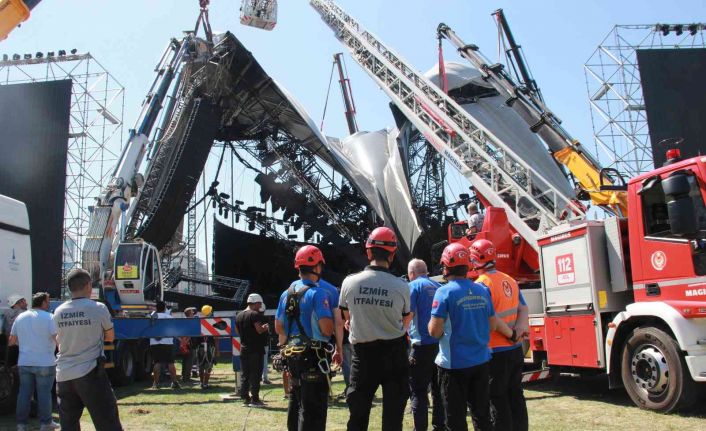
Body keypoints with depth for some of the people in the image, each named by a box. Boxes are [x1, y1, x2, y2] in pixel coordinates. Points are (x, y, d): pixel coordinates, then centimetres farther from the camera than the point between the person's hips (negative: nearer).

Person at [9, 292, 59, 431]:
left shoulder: (20, 317, 8)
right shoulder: (48, 317, -9)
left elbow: (11, 341, 13)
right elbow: (58, 339, -16)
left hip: (24, 362, 5)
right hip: (44, 363, -5)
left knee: (24, 393, 11)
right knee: (44, 393, 4)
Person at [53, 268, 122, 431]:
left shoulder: (58, 312, 5)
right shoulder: (99, 308, -8)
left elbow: (59, 340, 18)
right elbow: (110, 337, 5)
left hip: (63, 375, 5)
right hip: (90, 374, -5)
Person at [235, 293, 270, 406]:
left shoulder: (239, 315, 13)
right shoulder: (255, 314, -13)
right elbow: (260, 330, -22)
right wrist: (266, 327, -1)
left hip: (244, 349, 8)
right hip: (256, 350, -7)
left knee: (245, 375, 11)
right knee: (255, 375, -3)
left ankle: (245, 398, 15)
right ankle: (254, 399, -2)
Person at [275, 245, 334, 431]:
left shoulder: (286, 294, 8)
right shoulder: (318, 293, -15)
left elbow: (278, 327, 13)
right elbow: (327, 329, -22)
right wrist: (332, 327, 0)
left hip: (291, 354, 8)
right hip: (313, 355, -8)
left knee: (296, 400, 20)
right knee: (314, 406, -2)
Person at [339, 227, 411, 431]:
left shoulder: (349, 282, -9)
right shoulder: (401, 287, -12)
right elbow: (406, 320, 4)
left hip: (363, 353, 1)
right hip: (394, 354, -1)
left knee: (358, 414, 13)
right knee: (393, 414, 10)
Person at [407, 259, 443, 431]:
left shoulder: (414, 286, -6)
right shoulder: (438, 286, 11)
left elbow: (408, 313, -14)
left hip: (423, 345, -6)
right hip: (442, 344, 6)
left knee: (418, 391, 1)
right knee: (439, 390, 16)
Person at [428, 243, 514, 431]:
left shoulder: (444, 292, -13)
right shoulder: (483, 290, 3)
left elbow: (434, 331, -15)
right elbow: (492, 326, 9)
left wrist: (433, 320, 5)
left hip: (454, 363, -5)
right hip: (481, 361, 5)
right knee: (482, 414, 17)